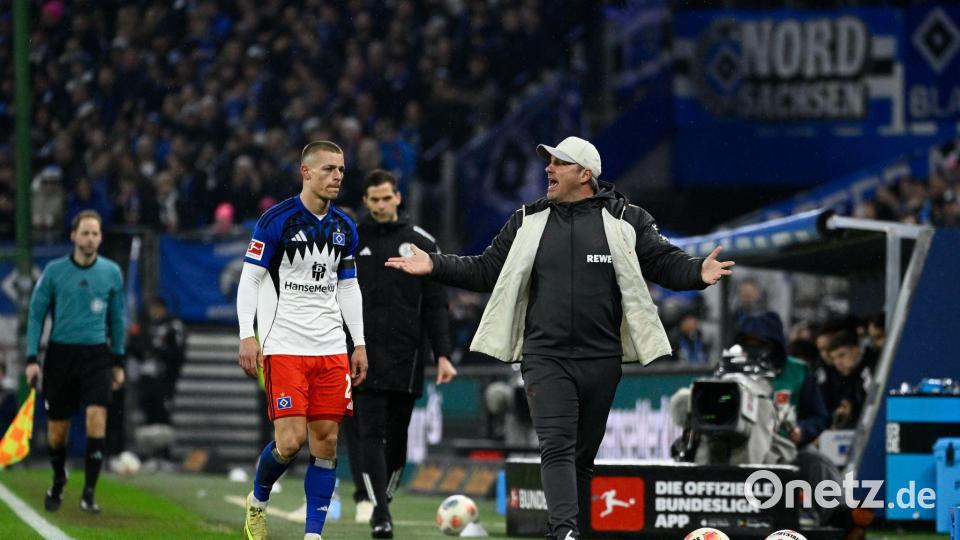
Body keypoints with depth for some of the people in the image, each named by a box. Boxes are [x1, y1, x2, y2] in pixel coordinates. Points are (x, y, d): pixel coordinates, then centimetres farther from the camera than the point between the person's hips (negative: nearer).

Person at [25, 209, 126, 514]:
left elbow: (117, 317, 12)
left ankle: (89, 493, -12)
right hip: (60, 354, 0)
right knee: (57, 428, 5)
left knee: (96, 417, -18)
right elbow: (36, 314, 2)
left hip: (96, 355, 0)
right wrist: (31, 359, -4)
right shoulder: (54, 271, -1)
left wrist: (118, 361, 12)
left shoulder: (111, 272, 3)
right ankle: (58, 482, 33)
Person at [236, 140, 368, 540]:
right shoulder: (277, 220, -6)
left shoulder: (345, 228, 11)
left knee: (326, 440, 0)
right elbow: (249, 279, -4)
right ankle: (257, 501, 16)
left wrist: (360, 343, 13)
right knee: (290, 440, -12)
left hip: (331, 348, 5)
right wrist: (247, 336, -12)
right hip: (284, 346, -5)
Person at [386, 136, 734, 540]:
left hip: (601, 360, 0)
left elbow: (666, 263, -1)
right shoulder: (527, 222, 10)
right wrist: (435, 266, 4)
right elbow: (486, 271, 14)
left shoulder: (626, 221, 3)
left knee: (582, 457, 9)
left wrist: (698, 272, -21)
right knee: (556, 448, -17)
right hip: (545, 358, 0)